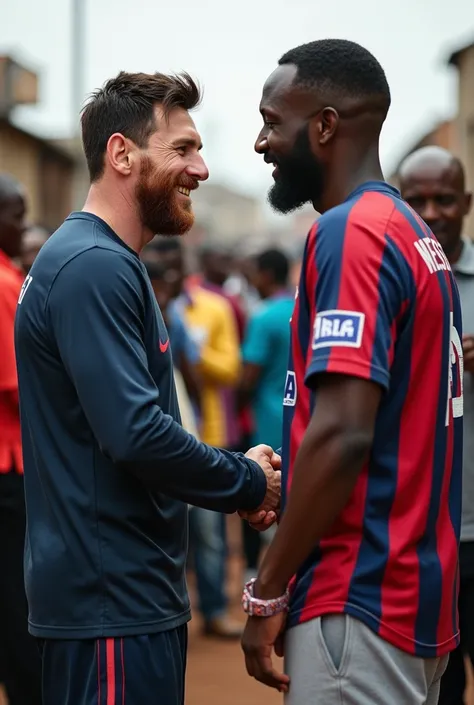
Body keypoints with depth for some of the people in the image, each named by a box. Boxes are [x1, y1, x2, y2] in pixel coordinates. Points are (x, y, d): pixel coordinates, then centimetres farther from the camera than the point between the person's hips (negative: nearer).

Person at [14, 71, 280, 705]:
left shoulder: (108, 264, 15)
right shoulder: (94, 267, -17)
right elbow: (136, 434, -26)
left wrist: (238, 478, 7)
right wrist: (249, 485, -11)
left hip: (131, 588, 10)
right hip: (112, 598, -10)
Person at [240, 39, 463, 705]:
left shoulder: (351, 232, -15)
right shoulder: (418, 237, 13)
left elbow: (343, 434, -22)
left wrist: (267, 591, -15)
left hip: (359, 599, -9)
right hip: (414, 591, 9)